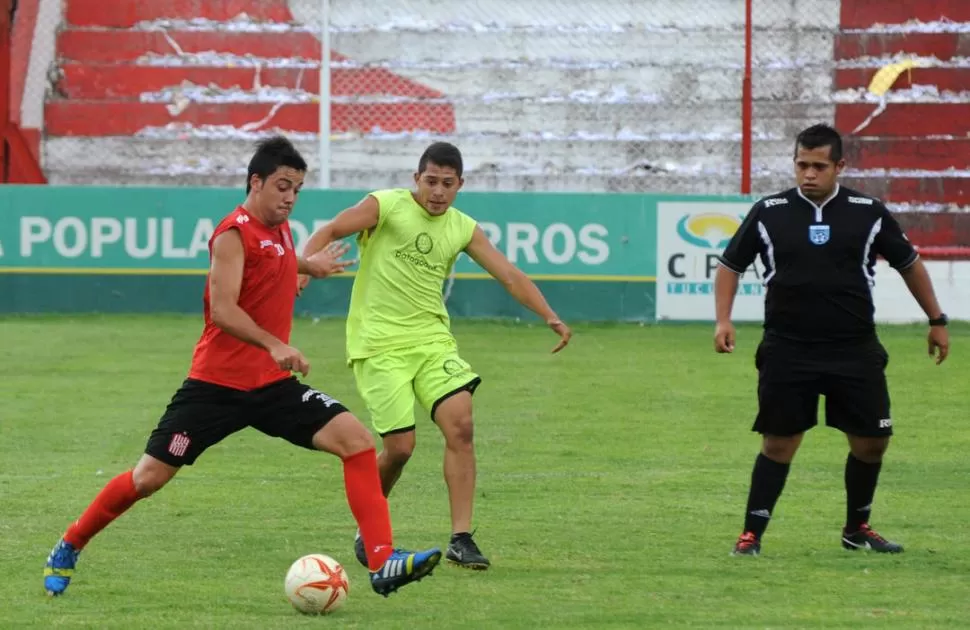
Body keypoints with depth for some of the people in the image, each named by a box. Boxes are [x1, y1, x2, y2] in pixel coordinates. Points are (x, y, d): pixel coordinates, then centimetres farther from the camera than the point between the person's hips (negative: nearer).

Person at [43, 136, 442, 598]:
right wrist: (274, 345, -35)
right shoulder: (233, 234, -14)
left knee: (357, 441, -12)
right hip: (217, 383, -7)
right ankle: (67, 550, 20)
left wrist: (308, 265, 35)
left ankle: (382, 564, -17)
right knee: (149, 477, -2)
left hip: (272, 384, 7)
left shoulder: (279, 229, 11)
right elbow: (222, 310, -25)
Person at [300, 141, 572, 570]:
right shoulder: (386, 205, -4)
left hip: (432, 338, 4)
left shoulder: (463, 229, 9)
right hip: (380, 343, -4)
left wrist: (550, 317, -6)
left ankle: (461, 539, -12)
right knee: (400, 447, -10)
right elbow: (327, 233, -9)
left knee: (460, 425, -16)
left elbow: (509, 276, 7)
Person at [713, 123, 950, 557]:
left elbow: (909, 263, 13)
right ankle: (751, 534, 4)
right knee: (779, 442, -2)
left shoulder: (867, 213, 0)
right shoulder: (769, 213, -1)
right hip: (787, 352, -2)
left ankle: (857, 529, 24)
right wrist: (723, 321, -3)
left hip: (855, 350, 2)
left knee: (871, 440, 4)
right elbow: (731, 265, 9)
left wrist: (936, 320, 14)